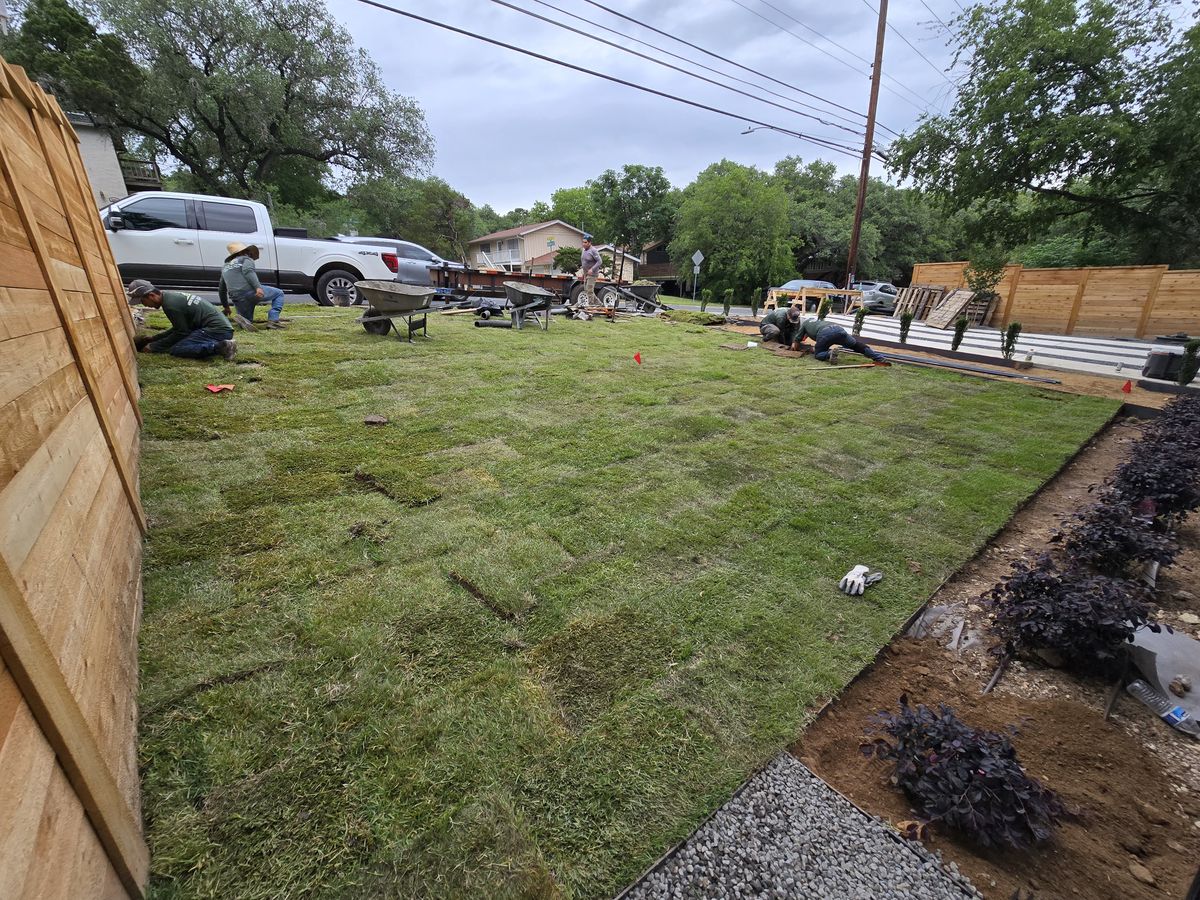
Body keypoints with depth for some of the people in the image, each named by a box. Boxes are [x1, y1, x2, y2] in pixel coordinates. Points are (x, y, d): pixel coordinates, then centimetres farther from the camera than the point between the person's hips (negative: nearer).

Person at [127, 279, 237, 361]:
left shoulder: (170, 304, -13)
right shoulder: (170, 295, 17)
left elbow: (182, 332, -7)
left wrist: (154, 347, 2)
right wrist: (153, 339, 26)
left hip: (216, 329, -10)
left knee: (175, 350, -13)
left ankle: (219, 347, -19)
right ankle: (223, 344, 5)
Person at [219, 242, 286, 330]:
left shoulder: (225, 267, 31)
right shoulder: (247, 259, 11)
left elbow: (222, 290, 33)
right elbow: (248, 271, -14)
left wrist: (226, 306, 40)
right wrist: (258, 287, -25)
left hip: (237, 299, 6)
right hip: (250, 291, -6)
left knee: (247, 320, 25)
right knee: (279, 294, 13)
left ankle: (241, 319, -14)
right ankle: (273, 320, -7)